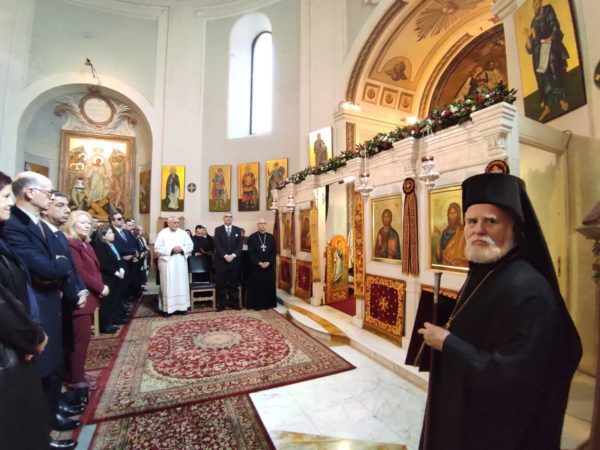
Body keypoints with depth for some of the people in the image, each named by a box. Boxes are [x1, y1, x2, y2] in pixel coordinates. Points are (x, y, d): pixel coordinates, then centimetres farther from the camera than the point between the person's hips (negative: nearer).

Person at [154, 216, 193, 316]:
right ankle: (167, 307, 11)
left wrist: (182, 249, -12)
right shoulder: (162, 233, -2)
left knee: (181, 284, 6)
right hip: (167, 262, -2)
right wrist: (171, 249, -17)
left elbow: (190, 245, 6)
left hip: (180, 262, 3)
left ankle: (182, 306, 15)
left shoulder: (183, 233, 5)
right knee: (168, 285, 3)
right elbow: (157, 248, -8)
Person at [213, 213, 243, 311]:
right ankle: (221, 304, 13)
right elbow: (217, 245, -6)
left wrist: (233, 255, -12)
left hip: (234, 260, 2)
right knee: (221, 283, 3)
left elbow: (240, 245, 1)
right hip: (221, 261, -1)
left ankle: (234, 303, 15)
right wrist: (225, 256, -16)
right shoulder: (218, 230, 4)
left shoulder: (237, 230, 9)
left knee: (234, 283, 6)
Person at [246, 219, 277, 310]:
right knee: (256, 286, 2)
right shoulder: (252, 237, 0)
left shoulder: (271, 237, 7)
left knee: (269, 285, 7)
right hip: (256, 266, -2)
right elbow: (250, 253, -6)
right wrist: (259, 263, -15)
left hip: (269, 266, 3)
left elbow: (274, 252, 3)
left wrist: (269, 262, -11)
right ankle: (256, 305, 12)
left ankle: (268, 304, 18)